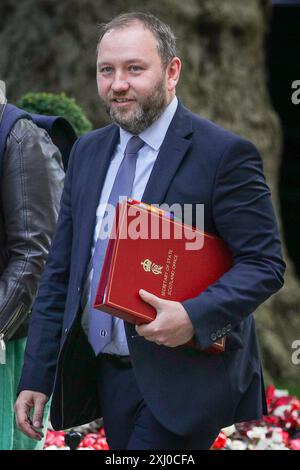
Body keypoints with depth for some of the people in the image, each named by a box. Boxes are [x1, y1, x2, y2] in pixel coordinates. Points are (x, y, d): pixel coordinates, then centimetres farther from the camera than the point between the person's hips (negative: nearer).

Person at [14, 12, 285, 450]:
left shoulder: (225, 154, -9)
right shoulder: (87, 152, 12)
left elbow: (264, 265, -10)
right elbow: (60, 271, 14)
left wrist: (193, 317, -25)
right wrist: (36, 376, 9)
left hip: (182, 379, -6)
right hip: (107, 376, 6)